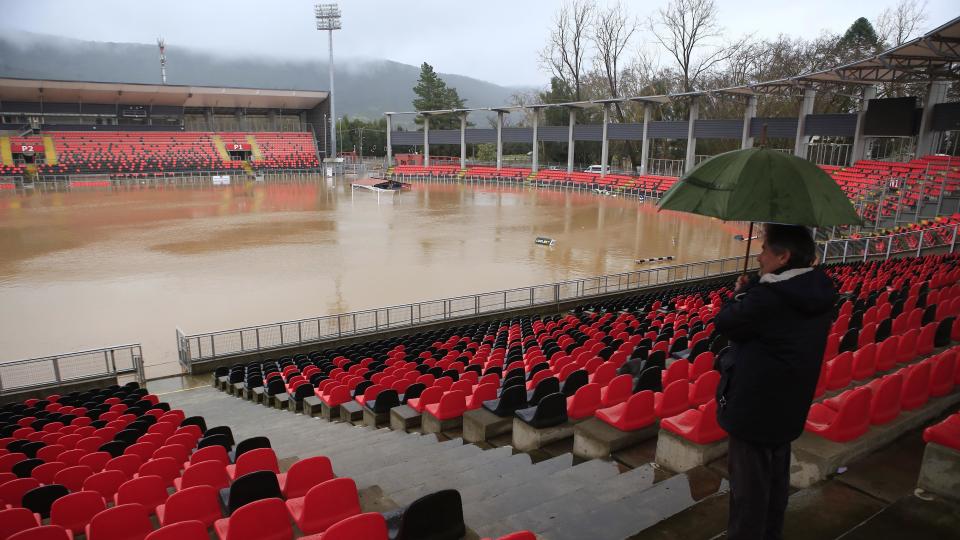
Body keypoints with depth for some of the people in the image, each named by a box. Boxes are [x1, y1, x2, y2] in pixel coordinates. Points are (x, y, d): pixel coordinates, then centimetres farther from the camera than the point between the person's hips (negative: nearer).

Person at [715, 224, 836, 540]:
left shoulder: (770, 296, -28)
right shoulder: (818, 291, 0)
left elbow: (724, 323, -17)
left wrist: (742, 293, -3)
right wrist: (751, 293, -3)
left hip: (754, 407, -9)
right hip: (789, 407, 9)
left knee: (748, 484, 8)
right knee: (776, 478, 25)